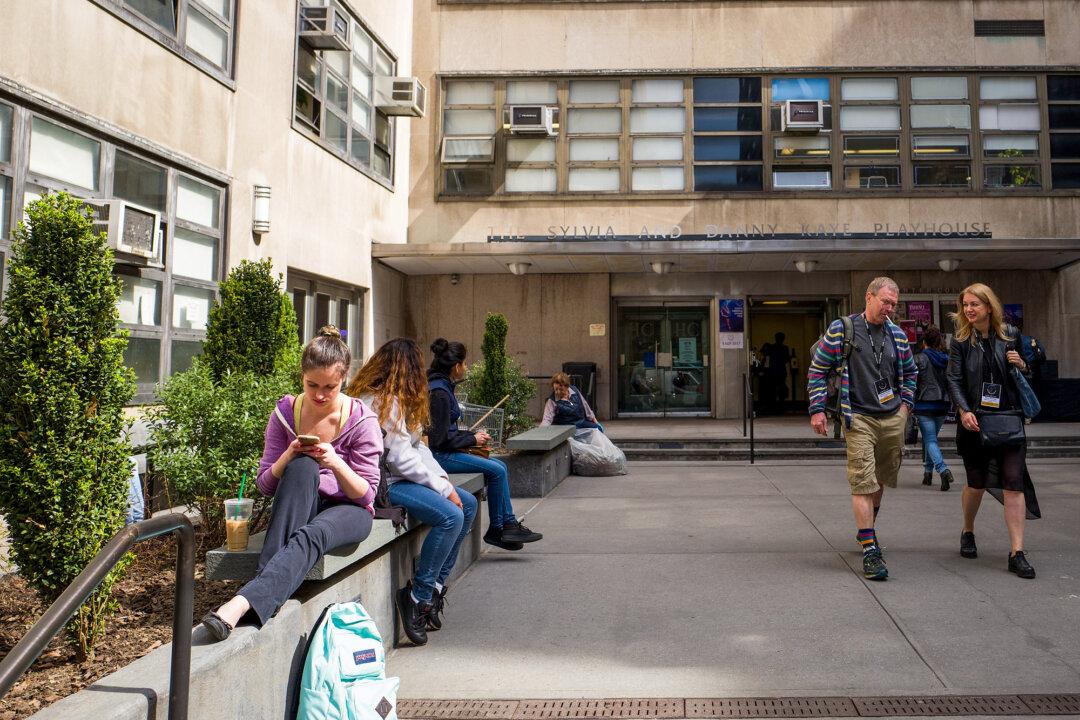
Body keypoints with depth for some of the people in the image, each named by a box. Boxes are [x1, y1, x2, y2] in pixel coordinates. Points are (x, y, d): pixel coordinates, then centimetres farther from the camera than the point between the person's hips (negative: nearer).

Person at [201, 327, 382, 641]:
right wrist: (288, 456, -20)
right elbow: (265, 485, 1)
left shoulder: (361, 420, -8)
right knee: (303, 466, -35)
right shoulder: (285, 412, -1)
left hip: (347, 510, -2)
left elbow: (366, 494, -7)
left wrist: (337, 464, -26)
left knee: (310, 535, -39)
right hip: (297, 509, 2)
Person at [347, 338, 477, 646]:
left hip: (399, 477, 11)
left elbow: (417, 447, 13)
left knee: (468, 504, 5)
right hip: (382, 483, -11)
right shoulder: (383, 402, -17)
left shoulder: (396, 400, 15)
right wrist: (444, 488, -15)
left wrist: (443, 479, -1)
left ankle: (435, 585, 7)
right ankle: (418, 596, -12)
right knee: (450, 516, -25)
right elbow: (401, 459, -21)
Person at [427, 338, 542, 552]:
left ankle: (497, 529, 5)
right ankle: (506, 525, 2)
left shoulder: (442, 386, 14)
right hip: (439, 455, -11)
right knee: (497, 470, -14)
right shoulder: (439, 392, -18)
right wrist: (473, 440, -8)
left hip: (444, 451, 11)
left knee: (499, 466, 6)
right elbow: (442, 439, -20)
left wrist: (472, 435, 10)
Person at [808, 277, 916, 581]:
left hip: (892, 419, 5)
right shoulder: (841, 330, -5)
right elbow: (817, 369, -1)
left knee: (881, 480, 17)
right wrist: (817, 410, -5)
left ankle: (866, 528, 39)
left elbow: (910, 371, 25)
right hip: (859, 419, -5)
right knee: (863, 483, -10)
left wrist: (906, 403, 13)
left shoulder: (898, 335, 9)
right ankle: (870, 551, -8)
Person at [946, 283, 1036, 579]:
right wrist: (964, 411, -16)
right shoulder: (961, 340, 1)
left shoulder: (1010, 336, 4)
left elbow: (1028, 375, 14)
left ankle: (1017, 553, -4)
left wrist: (1021, 365, -9)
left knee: (1014, 484, -6)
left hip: (1009, 419, 1)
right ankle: (968, 532, 34)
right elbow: (953, 379, -3)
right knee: (976, 484, 9)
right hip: (975, 421, -1)